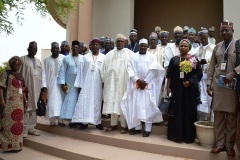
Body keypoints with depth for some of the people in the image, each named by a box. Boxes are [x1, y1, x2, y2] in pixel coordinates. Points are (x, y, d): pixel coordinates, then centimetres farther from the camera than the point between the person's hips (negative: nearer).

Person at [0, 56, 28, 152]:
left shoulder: (21, 77, 18)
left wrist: (25, 101, 15)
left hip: (19, 103, 7)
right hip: (9, 103, -6)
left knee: (18, 123, 7)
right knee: (8, 123, -5)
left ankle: (16, 144, 14)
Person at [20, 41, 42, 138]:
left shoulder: (38, 61, 16)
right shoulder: (22, 59, 1)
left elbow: (41, 75, 13)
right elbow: (18, 74, -4)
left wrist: (42, 87, 6)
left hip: (36, 88, 5)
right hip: (25, 87, -5)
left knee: (33, 108, 6)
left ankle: (31, 128, 13)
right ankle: (24, 128, 1)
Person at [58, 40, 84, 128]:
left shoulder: (83, 58, 3)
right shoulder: (66, 58, 4)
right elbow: (62, 72, 2)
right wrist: (62, 84, -6)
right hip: (70, 84, 0)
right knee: (71, 101, 1)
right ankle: (71, 120, 6)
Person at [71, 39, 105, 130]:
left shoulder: (103, 57, 5)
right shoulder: (86, 57, 7)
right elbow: (81, 71, 6)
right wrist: (79, 84, 2)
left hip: (98, 84, 0)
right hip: (87, 83, 1)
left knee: (97, 102, 5)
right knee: (85, 101, -3)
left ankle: (97, 122, 13)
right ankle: (84, 122, 4)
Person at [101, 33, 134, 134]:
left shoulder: (130, 54, 1)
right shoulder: (109, 54, 11)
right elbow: (105, 68, 9)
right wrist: (105, 80, 1)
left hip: (124, 83, -3)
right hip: (112, 82, 3)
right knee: (112, 103, 6)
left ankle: (124, 125, 10)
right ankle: (113, 124, 18)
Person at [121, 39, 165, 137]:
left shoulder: (151, 57, 6)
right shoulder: (133, 57, 8)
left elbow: (153, 70, -3)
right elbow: (130, 69, -1)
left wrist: (145, 81, -11)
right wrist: (138, 80, -13)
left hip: (148, 85, -1)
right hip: (136, 85, 2)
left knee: (148, 107, -3)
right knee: (135, 106, 2)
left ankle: (147, 129, 3)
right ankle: (137, 127, 12)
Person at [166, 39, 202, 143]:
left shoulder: (194, 59, 5)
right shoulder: (174, 59, 8)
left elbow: (199, 73, 0)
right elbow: (169, 75, 5)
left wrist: (190, 82, -13)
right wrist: (168, 88, -3)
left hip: (190, 89, -1)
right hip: (176, 89, 1)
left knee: (189, 112, 4)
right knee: (177, 111, 4)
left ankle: (188, 136, 13)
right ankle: (176, 135, 12)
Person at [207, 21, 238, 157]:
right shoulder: (217, 47, 14)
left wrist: (233, 73, -22)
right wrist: (209, 83, 6)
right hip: (217, 84, 4)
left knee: (232, 116, 3)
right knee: (218, 115, 6)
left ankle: (230, 145, 15)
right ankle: (220, 143, 16)